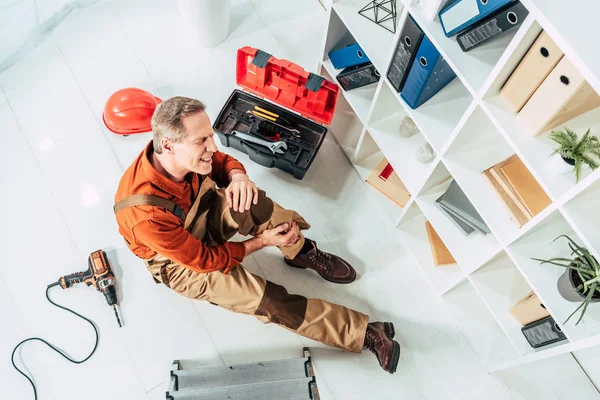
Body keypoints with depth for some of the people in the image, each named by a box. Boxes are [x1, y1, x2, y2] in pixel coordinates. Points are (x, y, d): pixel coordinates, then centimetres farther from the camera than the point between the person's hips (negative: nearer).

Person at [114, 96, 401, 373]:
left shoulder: (183, 155, -24)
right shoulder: (147, 213, -40)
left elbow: (222, 161, -2)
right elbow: (204, 260, -26)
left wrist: (238, 176, -27)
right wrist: (263, 241, -22)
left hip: (203, 216, 5)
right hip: (181, 263, -5)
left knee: (244, 196, -29)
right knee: (264, 298, -23)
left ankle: (302, 253, -4)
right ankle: (363, 333, -14)